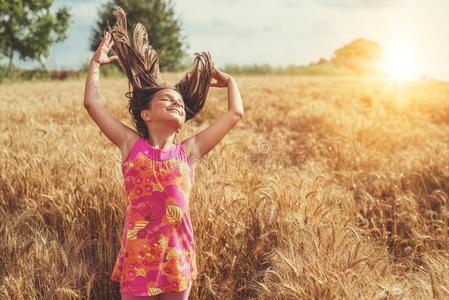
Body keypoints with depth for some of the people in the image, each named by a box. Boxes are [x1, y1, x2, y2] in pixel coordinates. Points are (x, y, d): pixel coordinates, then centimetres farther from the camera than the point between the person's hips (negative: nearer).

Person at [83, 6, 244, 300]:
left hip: (177, 256, 2)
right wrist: (96, 63, 13)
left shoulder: (188, 150, 3)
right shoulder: (132, 145, 1)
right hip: (139, 256, -1)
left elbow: (236, 113, 8)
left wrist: (230, 80, 22)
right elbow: (92, 103, 4)